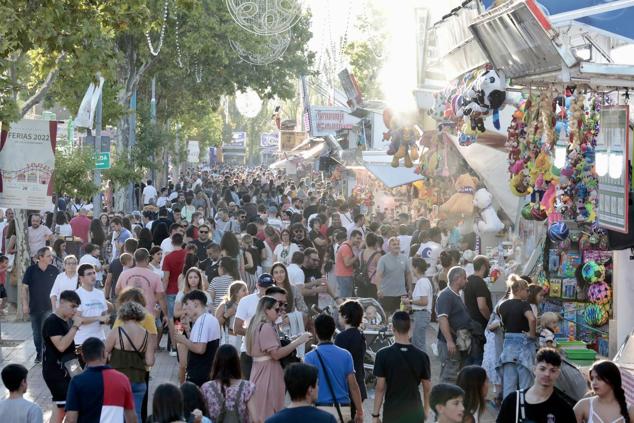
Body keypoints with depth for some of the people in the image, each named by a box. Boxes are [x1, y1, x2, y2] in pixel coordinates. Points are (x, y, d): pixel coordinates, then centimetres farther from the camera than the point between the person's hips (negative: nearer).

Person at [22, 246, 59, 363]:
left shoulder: (54, 270, -3)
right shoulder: (31, 270, -6)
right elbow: (25, 288, -2)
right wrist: (25, 304, -6)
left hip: (49, 307, -1)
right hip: (34, 308, 1)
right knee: (36, 333, 13)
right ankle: (39, 354, 27)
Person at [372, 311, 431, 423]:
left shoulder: (383, 355, -11)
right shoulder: (421, 356, -5)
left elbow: (380, 388, -9)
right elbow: (427, 387, 4)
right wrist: (426, 409, 19)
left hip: (392, 413, -2)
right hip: (414, 412, 2)